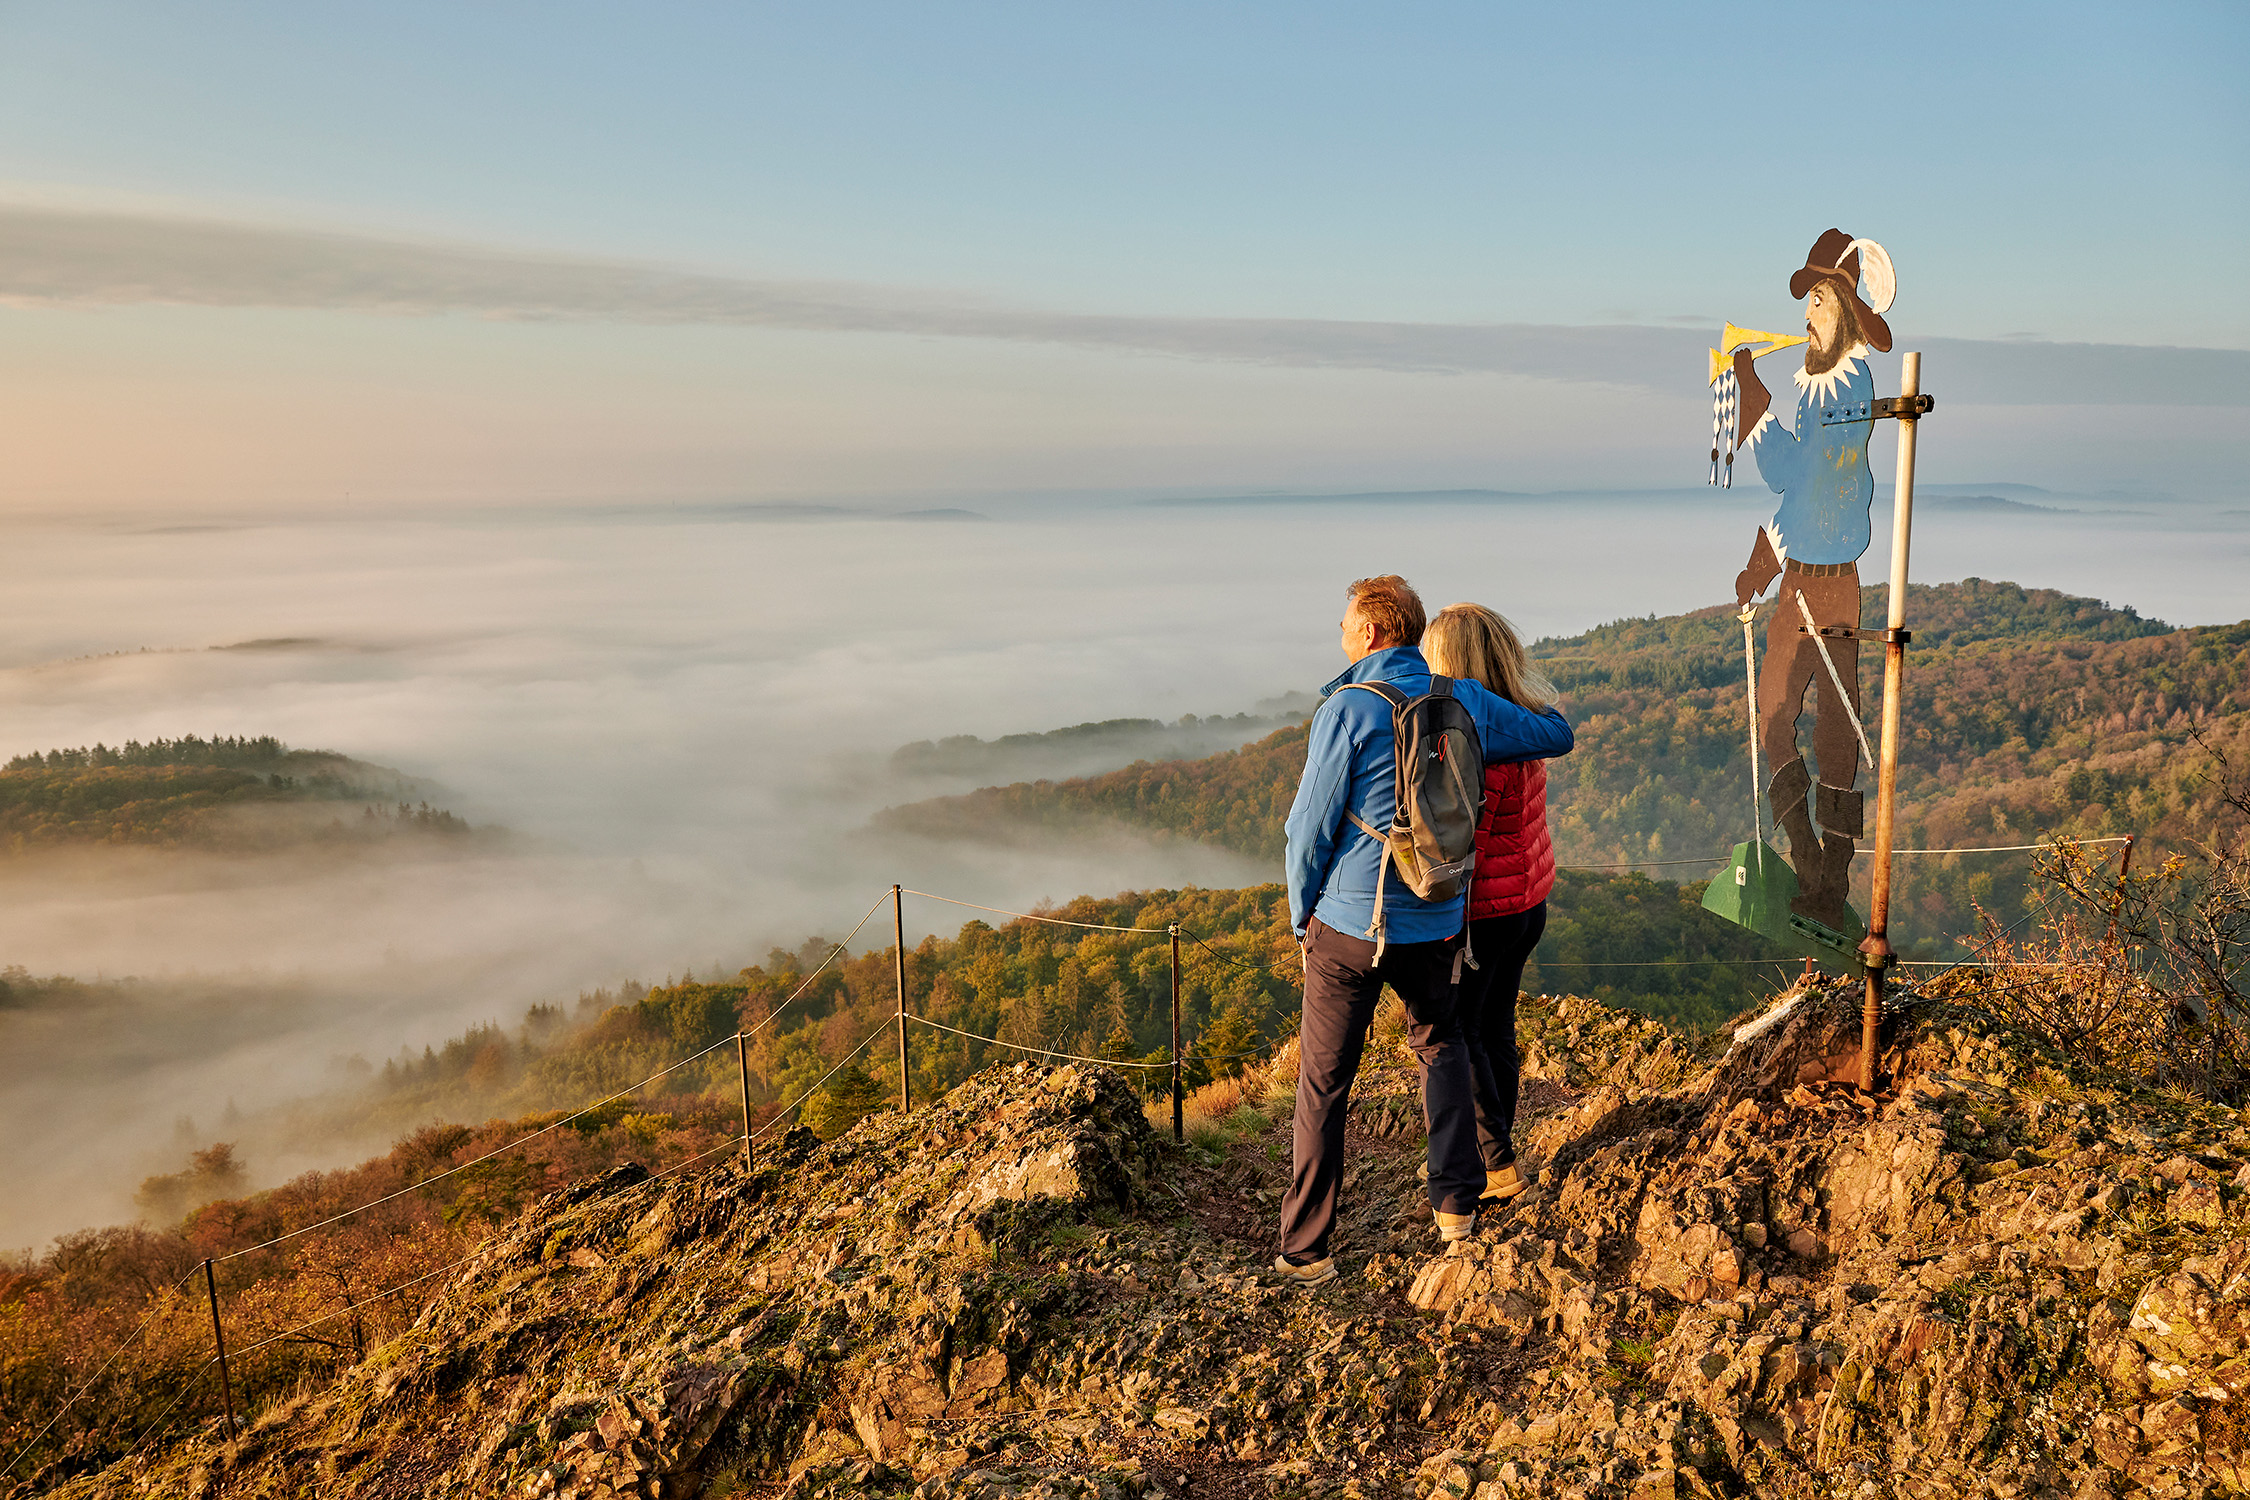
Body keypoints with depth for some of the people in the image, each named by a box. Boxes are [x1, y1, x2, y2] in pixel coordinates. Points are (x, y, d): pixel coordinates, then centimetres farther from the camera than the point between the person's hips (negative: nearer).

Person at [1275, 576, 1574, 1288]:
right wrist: (1528, 701, 39)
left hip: (1349, 923, -4)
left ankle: (1305, 1249, 12)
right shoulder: (1467, 702, 1)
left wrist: (1302, 911, 4)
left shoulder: (1347, 708, -13)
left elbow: (1311, 824, -11)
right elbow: (1557, 735, 17)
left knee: (1322, 1081, 6)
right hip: (1437, 924, 4)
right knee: (1441, 1046, 28)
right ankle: (1456, 1201, 29)